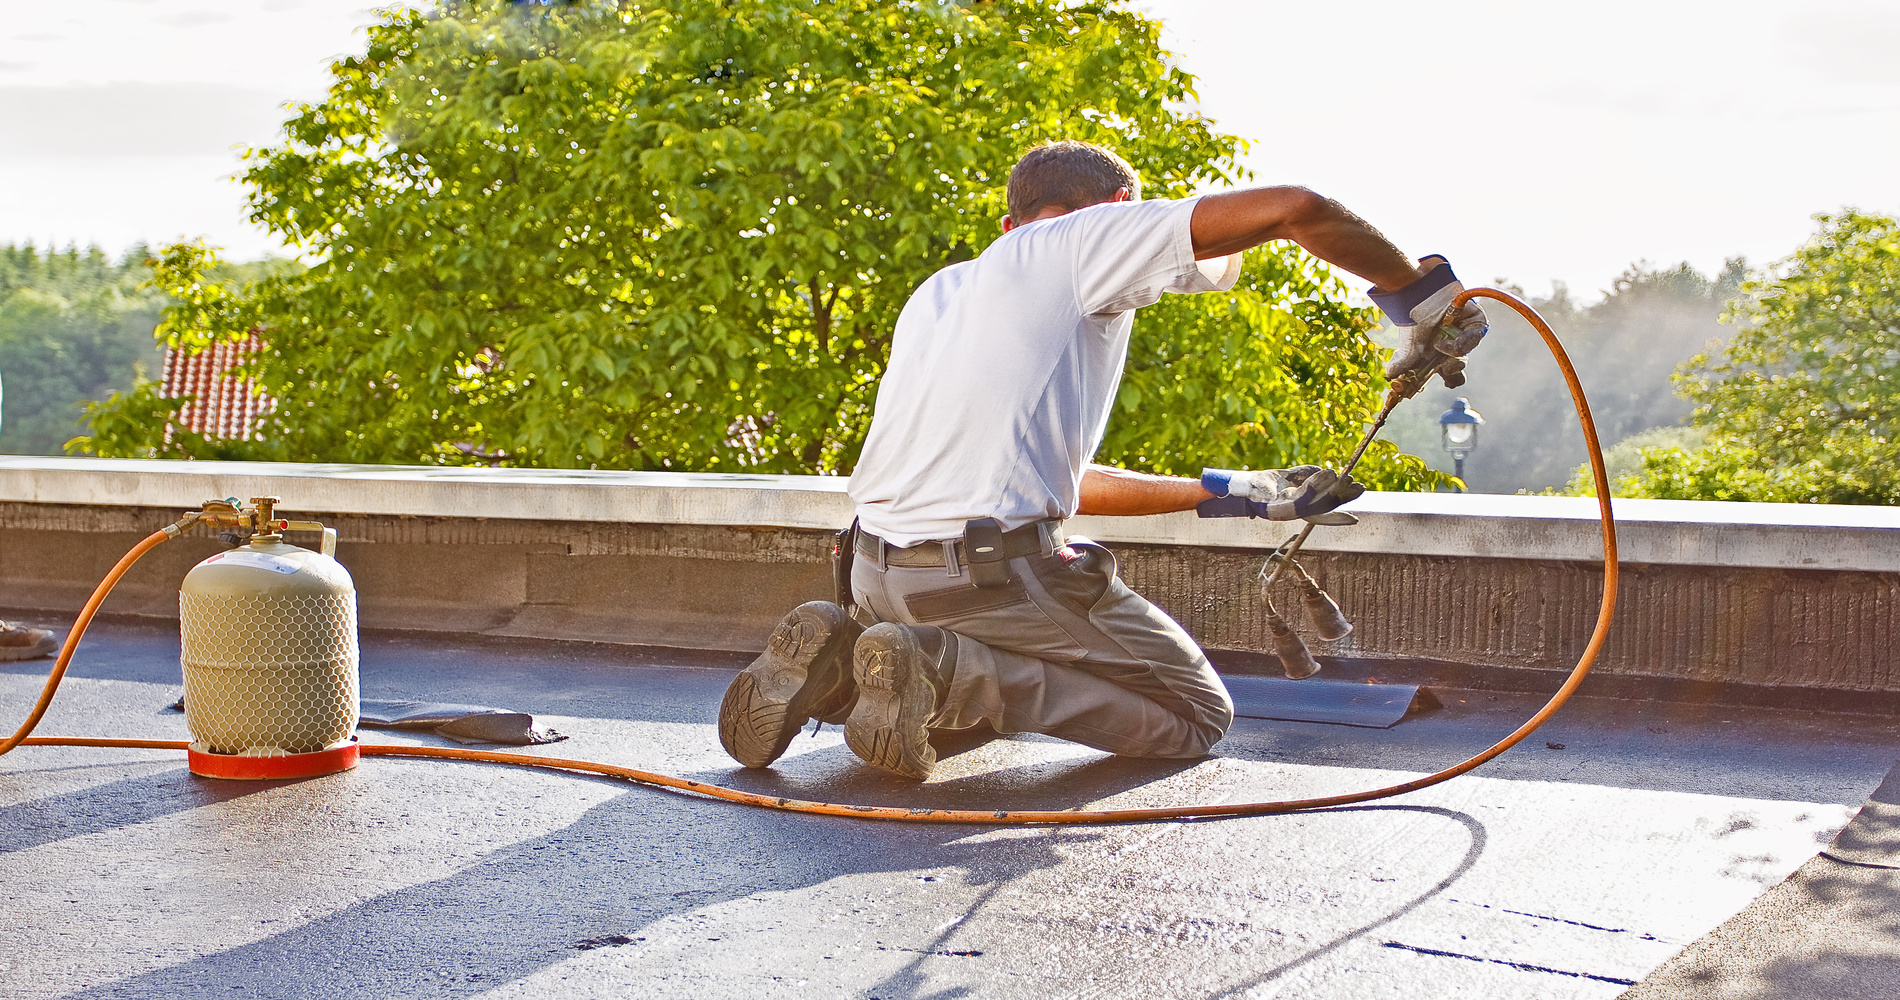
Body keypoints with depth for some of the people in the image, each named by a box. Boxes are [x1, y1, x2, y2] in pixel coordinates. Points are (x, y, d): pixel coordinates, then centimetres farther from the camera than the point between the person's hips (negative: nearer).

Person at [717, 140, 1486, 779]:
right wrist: (1418, 292, 8)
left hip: (878, 572, 8)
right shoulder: (1089, 236, 4)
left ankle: (836, 665, 9)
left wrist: (1231, 494, 30)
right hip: (988, 570, -8)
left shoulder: (940, 291, 26)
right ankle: (946, 671, -10)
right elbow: (1291, 209, -6)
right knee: (1196, 716, 7)